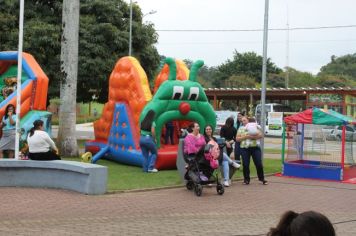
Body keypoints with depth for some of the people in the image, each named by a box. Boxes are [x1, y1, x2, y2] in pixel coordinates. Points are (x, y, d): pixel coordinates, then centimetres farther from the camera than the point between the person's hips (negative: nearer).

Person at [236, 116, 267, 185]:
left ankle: (262, 178, 11)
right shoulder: (241, 129, 11)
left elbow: (261, 135, 1)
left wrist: (253, 137, -15)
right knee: (245, 165, -2)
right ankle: (246, 179, 11)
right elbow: (237, 138, 2)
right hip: (245, 148, 0)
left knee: (259, 164, -2)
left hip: (255, 148, 0)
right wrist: (245, 137, -12)